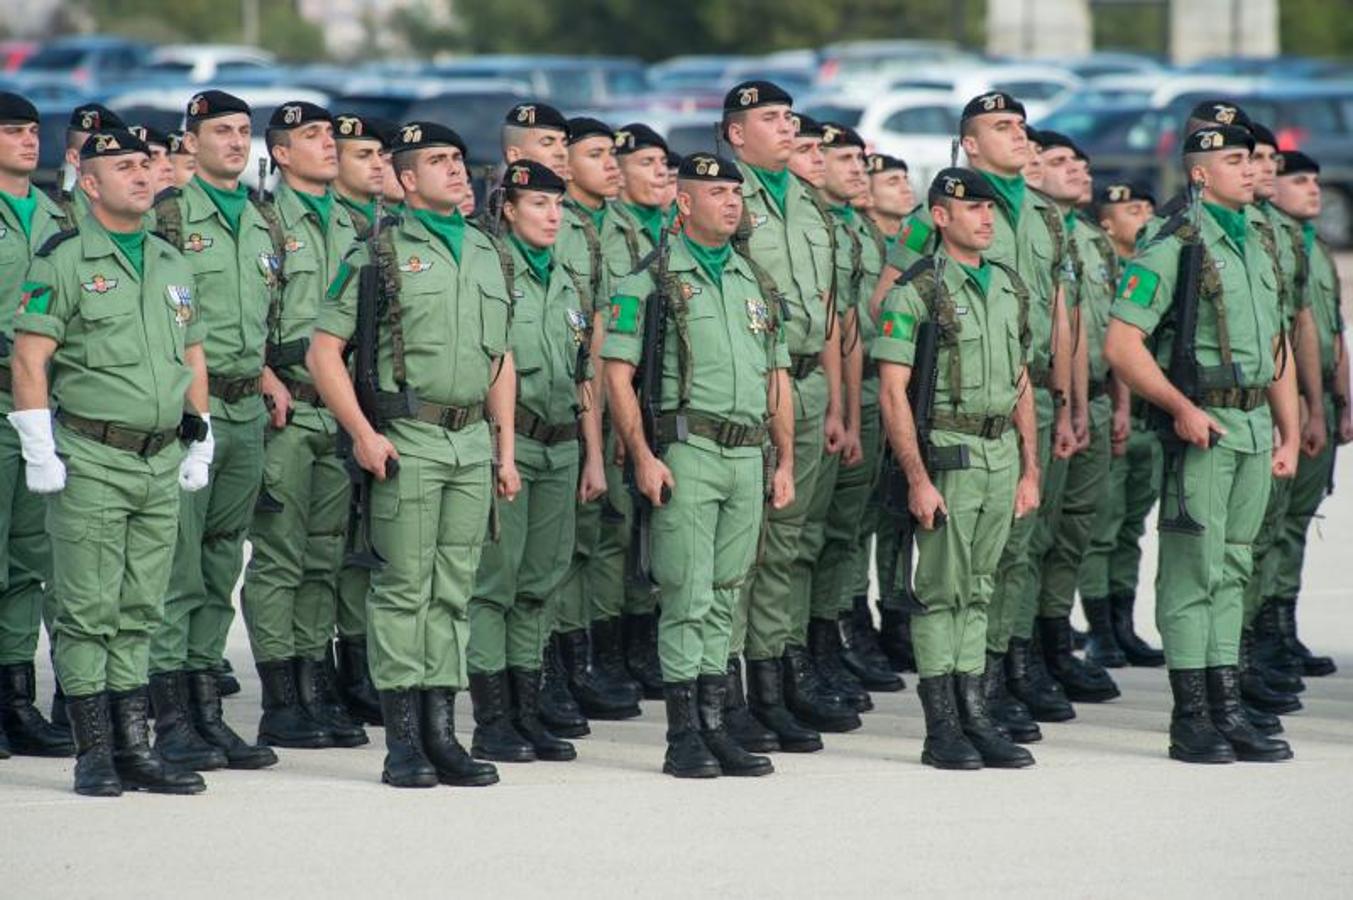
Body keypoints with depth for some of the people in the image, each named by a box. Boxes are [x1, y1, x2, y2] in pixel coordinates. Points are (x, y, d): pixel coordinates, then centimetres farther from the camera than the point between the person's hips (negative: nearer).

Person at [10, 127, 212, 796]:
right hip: (91, 463, -6)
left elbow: (193, 359, 21)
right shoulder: (63, 262, -5)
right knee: (88, 612, -4)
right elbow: (29, 359, -9)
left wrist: (200, 443, 16)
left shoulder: (172, 264, 15)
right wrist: (40, 453, -14)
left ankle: (134, 747, 11)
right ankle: (95, 757, -1)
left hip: (161, 464, 6)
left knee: (138, 613, 8)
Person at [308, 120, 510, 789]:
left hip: (473, 444, 6)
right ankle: (403, 741, -1)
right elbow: (323, 350, -5)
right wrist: (363, 433, -13)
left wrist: (505, 450, 15)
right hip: (406, 441, -5)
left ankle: (441, 733, 10)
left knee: (454, 591, 7)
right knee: (404, 589, -4)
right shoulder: (378, 254, -3)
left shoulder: (486, 255, 15)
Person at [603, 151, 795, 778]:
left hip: (747, 458, 6)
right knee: (689, 598, -7)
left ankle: (714, 727, 13)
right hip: (685, 454, -6)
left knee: (723, 601, 9)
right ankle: (684, 738, -3)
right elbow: (616, 373, -6)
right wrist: (643, 457, -15)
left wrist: (786, 462, 12)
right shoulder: (650, 282, -2)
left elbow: (778, 379, 20)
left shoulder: (754, 283, 17)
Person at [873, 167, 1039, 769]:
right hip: (947, 452, -6)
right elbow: (892, 391, -12)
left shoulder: (1009, 288, 13)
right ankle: (942, 729, 1)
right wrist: (917, 478, -17)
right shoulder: (915, 291, -9)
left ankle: (975, 717, 13)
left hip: (1001, 453, 6)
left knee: (977, 592, 10)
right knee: (942, 592, -3)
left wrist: (1030, 470, 12)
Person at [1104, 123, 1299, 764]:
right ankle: (1191, 720, -1)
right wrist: (1182, 408, -20)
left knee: (1231, 572, 11)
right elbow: (1120, 344, -16)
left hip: (1255, 428, 8)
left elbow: (1277, 350, 22)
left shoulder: (1255, 248, 16)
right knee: (1193, 572, -4)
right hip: (1201, 426, -8)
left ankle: (1227, 710, 14)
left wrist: (1289, 435, 16)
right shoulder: (1173, 248, -10)